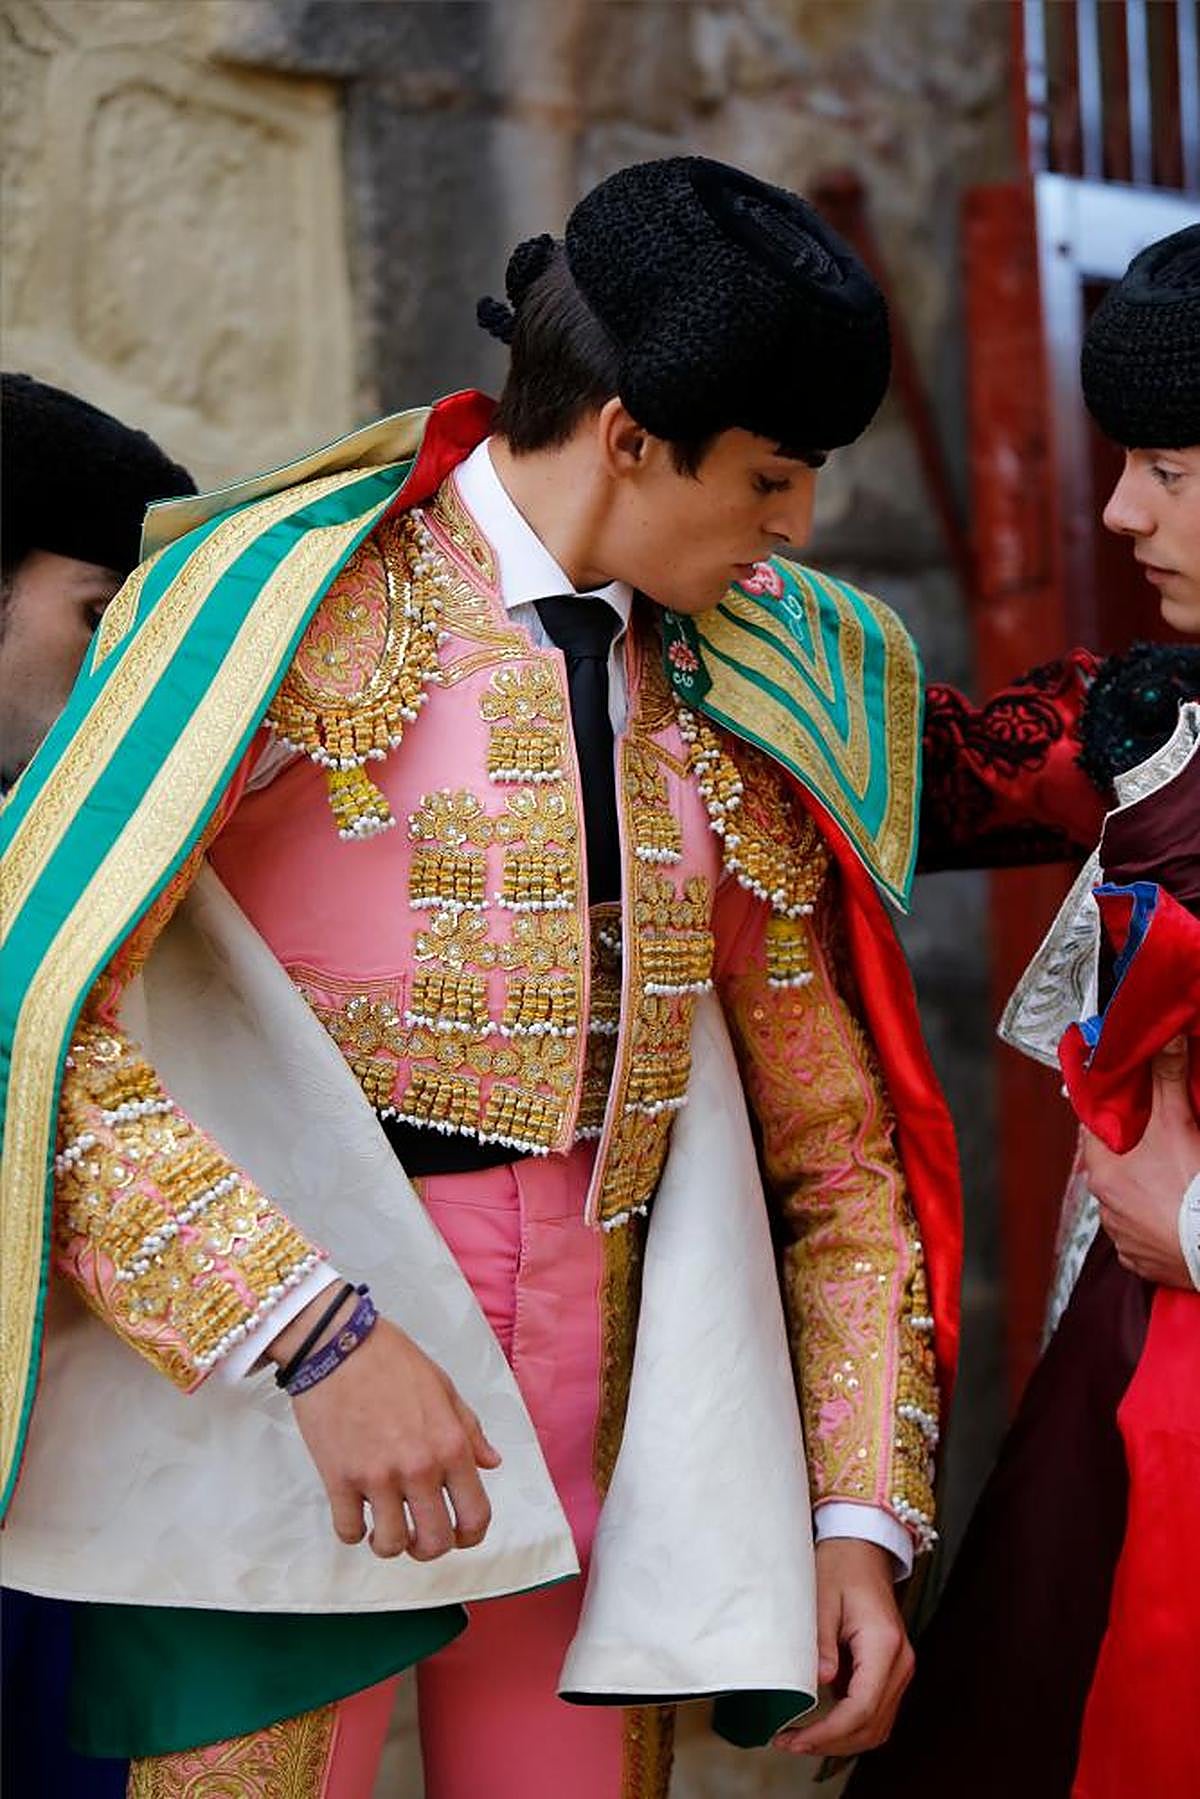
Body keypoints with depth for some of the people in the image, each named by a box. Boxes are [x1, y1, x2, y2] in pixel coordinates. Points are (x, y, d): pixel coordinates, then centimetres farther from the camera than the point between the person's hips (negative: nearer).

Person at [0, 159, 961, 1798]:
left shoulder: (737, 712, 11)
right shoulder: (287, 601, -7)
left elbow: (837, 1142, 16)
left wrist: (862, 1515, 7)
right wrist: (311, 1333, -25)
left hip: (587, 1455, 5)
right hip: (278, 1413, -5)